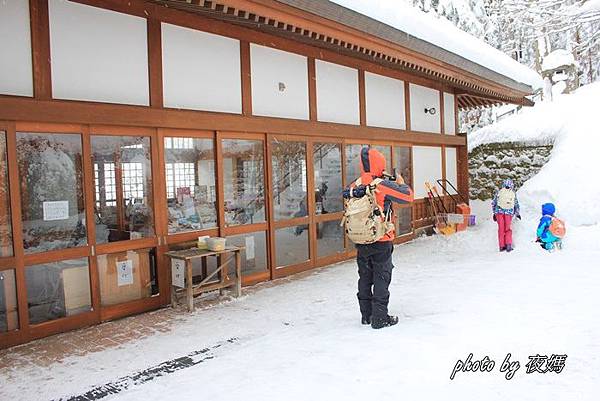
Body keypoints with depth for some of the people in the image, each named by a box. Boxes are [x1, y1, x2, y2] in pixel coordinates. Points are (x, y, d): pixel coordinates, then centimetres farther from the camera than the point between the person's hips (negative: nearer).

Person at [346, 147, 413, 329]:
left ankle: (366, 315, 26)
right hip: (382, 241, -5)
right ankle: (380, 318, 11)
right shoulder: (383, 185, -16)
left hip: (361, 241, 5)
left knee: (365, 278, 16)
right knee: (381, 279, 6)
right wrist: (400, 181, 9)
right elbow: (408, 196, -11)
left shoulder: (353, 187, -1)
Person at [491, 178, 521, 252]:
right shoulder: (513, 193, 7)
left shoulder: (499, 191, 4)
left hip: (499, 211, 0)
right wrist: (518, 213, 28)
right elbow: (516, 204, 15)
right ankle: (508, 245, 0)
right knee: (508, 229, 12)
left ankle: (501, 246, 5)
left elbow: (493, 203, 8)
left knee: (501, 229, 6)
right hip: (509, 212, 0)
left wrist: (494, 213, 17)